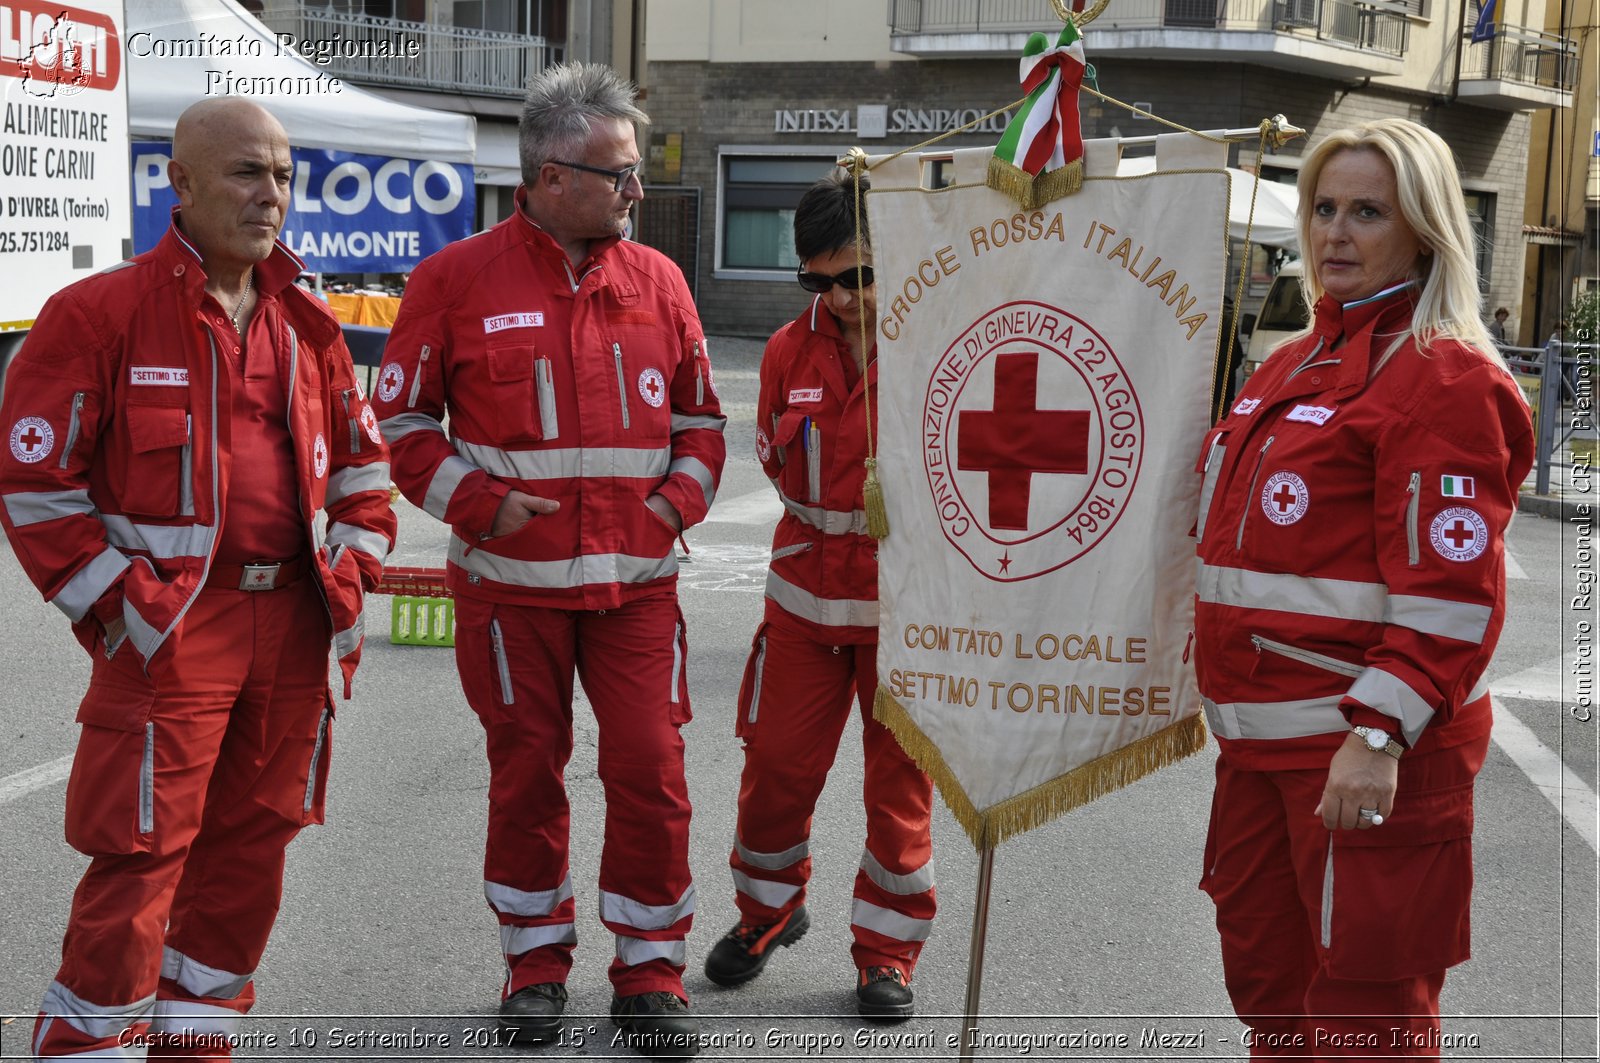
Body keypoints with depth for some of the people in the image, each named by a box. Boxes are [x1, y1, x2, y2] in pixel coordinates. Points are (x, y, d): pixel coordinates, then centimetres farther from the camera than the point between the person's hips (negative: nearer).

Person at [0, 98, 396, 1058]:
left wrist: (353, 579, 9)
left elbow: (363, 463, 21)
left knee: (253, 846, 13)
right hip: (168, 629, -6)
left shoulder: (305, 326, 12)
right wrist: (121, 607, -12)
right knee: (141, 855, -5)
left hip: (294, 625, 6)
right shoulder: (102, 314, -7)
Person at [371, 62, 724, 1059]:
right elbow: (402, 417, 2)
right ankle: (537, 962, 26)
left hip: (636, 579, 2)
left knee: (651, 768, 0)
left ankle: (652, 973, 15)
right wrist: (478, 501, -10)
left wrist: (679, 499, -1)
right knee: (526, 771, 9)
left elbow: (701, 415, 15)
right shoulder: (459, 278, -3)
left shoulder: (658, 279, 6)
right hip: (511, 579, -2)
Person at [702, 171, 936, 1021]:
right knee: (777, 763, 9)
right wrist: (829, 527, 9)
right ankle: (767, 911, 35)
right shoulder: (791, 349, 2)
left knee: (900, 779, 7)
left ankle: (886, 950, 23)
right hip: (807, 592, 3)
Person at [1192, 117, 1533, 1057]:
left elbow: (1451, 589, -20)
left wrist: (1382, 733, -26)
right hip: (1264, 734, 9)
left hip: (1366, 745, -9)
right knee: (1265, 974, 20)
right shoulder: (1301, 361, 14)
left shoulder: (1444, 377, -13)